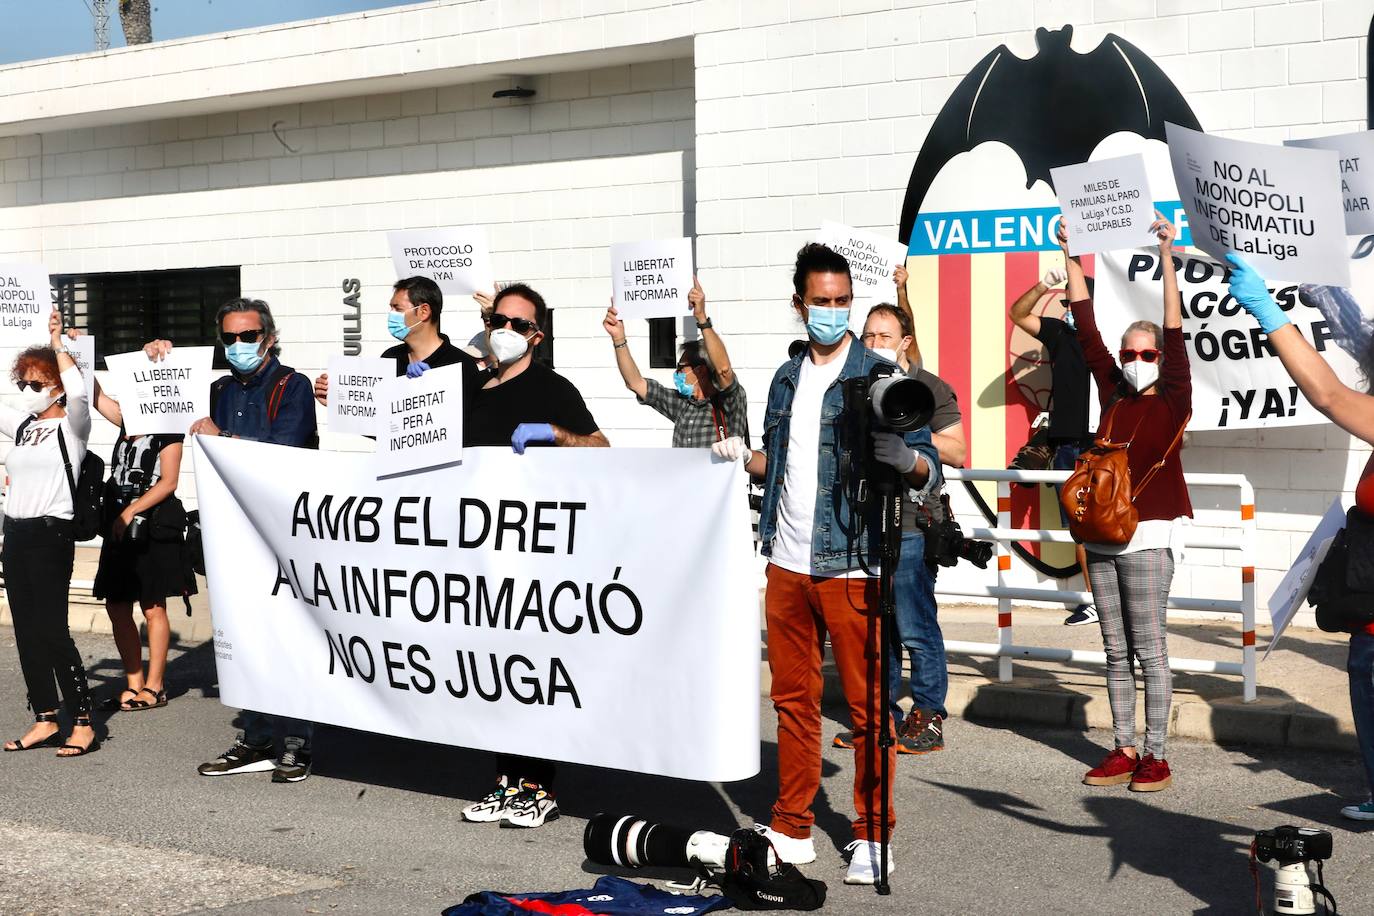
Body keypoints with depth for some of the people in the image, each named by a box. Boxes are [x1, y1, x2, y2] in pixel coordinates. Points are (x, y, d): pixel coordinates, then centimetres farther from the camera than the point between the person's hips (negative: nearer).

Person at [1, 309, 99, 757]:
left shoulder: (71, 427, -6)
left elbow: (78, 392, -26)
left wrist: (57, 343, -19)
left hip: (51, 534, -7)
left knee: (52, 631, -7)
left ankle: (83, 723, 0)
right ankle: (45, 720, 16)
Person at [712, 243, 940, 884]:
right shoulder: (787, 379, 12)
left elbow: (930, 470, -8)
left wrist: (904, 460, -30)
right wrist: (744, 457, 1)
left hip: (851, 566, -5)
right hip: (787, 564, 6)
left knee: (868, 705, 0)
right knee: (793, 698, 11)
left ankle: (871, 838, 10)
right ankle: (792, 829, 21)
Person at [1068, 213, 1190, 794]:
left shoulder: (1172, 399, -1)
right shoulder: (1114, 393, 11)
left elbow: (1176, 336, -12)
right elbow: (1086, 330, 11)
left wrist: (1167, 259, -18)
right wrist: (1071, 258, 9)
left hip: (1145, 537, -5)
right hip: (1100, 536, 6)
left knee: (1150, 651, -3)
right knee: (1115, 652, 10)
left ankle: (1155, 757, 4)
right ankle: (1123, 753, 16)